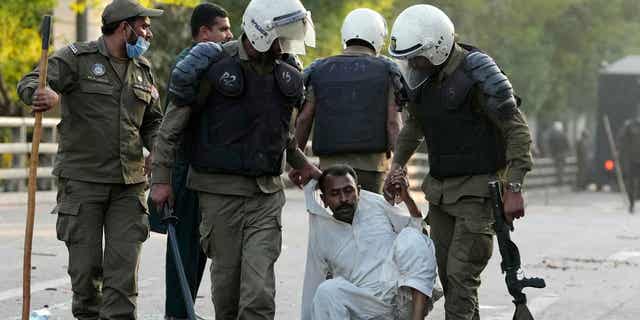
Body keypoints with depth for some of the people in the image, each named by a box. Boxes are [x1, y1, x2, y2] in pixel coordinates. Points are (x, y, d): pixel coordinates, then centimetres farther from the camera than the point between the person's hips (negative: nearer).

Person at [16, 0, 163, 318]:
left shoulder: (142, 69, 14)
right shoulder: (77, 57, -4)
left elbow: (152, 122, 21)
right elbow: (29, 83, -14)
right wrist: (43, 94, -39)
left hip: (129, 183, 4)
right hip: (82, 181, -4)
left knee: (124, 261, -4)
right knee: (85, 263, 2)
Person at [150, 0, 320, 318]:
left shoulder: (287, 71, 8)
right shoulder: (215, 65, -8)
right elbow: (172, 121, -2)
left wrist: (300, 163, 17)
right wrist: (161, 178, -5)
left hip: (267, 190, 3)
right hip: (221, 189, -3)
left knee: (259, 283, -9)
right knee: (227, 273, 4)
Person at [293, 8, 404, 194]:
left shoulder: (319, 71, 7)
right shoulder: (386, 72, 2)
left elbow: (303, 120, 4)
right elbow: (393, 123, -5)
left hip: (330, 163, 2)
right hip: (371, 163, -2)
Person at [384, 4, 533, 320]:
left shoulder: (476, 74, -16)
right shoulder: (422, 76, 6)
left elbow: (517, 130, -14)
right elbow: (413, 125, 26)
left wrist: (514, 188, -19)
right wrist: (396, 167, 16)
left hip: (477, 190, -7)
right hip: (439, 188, 7)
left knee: (461, 275, -11)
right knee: (447, 273, 8)